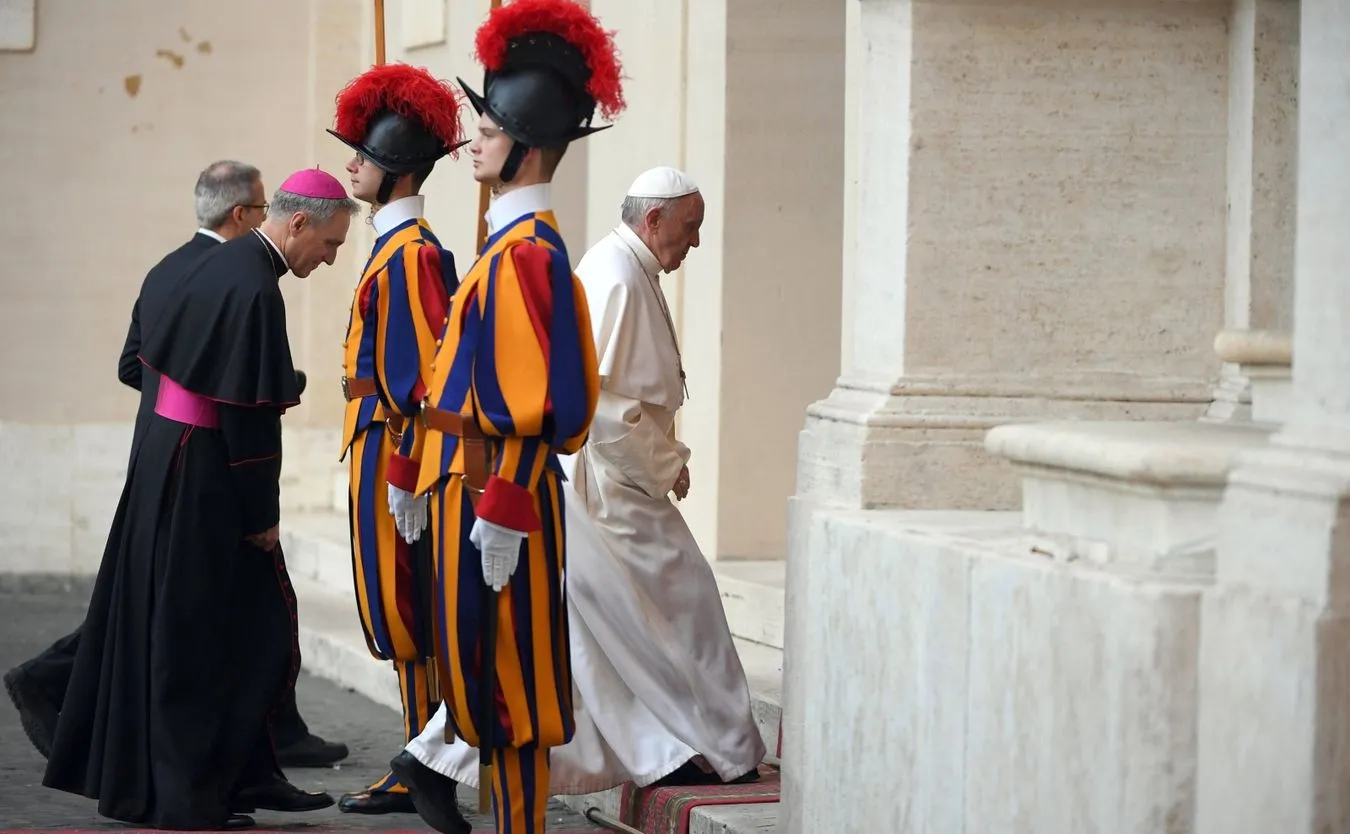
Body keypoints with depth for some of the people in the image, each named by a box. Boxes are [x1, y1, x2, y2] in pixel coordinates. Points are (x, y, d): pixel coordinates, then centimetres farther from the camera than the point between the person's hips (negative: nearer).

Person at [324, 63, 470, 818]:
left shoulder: (412, 253, -16)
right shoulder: (399, 246, 15)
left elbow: (424, 368, -21)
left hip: (391, 447, -10)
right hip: (382, 444, 10)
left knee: (405, 617, -5)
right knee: (411, 620, 11)